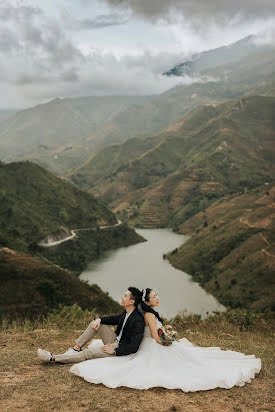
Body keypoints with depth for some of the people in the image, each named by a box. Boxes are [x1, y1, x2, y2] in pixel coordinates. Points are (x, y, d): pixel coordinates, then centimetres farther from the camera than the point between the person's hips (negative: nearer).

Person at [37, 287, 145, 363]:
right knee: (96, 322, -1)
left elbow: (134, 347, -29)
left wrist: (114, 351, -22)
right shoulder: (127, 312, -1)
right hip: (115, 341, 8)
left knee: (89, 353, -14)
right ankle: (76, 348, 2)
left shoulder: (138, 321, -28)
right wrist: (99, 319, -4)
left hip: (120, 349, -8)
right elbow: (115, 319, 15)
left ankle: (53, 358, -7)